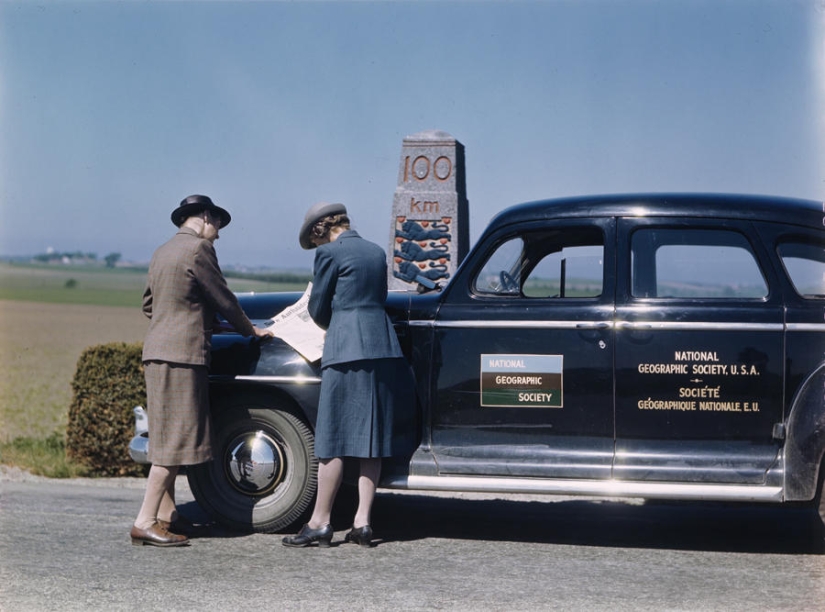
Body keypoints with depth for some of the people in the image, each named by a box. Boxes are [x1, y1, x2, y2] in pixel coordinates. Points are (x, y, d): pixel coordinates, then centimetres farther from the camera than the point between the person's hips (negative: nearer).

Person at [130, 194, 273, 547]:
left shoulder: (162, 252, 18)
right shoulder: (198, 248, -9)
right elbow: (223, 299, -6)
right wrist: (250, 330, 8)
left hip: (156, 351, 10)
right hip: (183, 353, -10)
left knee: (168, 436, 14)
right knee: (176, 437, -9)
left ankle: (167, 514, 17)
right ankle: (145, 522, -12)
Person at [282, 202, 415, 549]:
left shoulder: (330, 253, -4)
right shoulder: (376, 252, 16)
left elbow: (318, 308, 2)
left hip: (346, 350, -7)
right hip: (384, 347, 7)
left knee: (333, 440, -2)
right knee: (371, 439, 7)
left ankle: (319, 524, 2)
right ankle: (362, 523, 7)